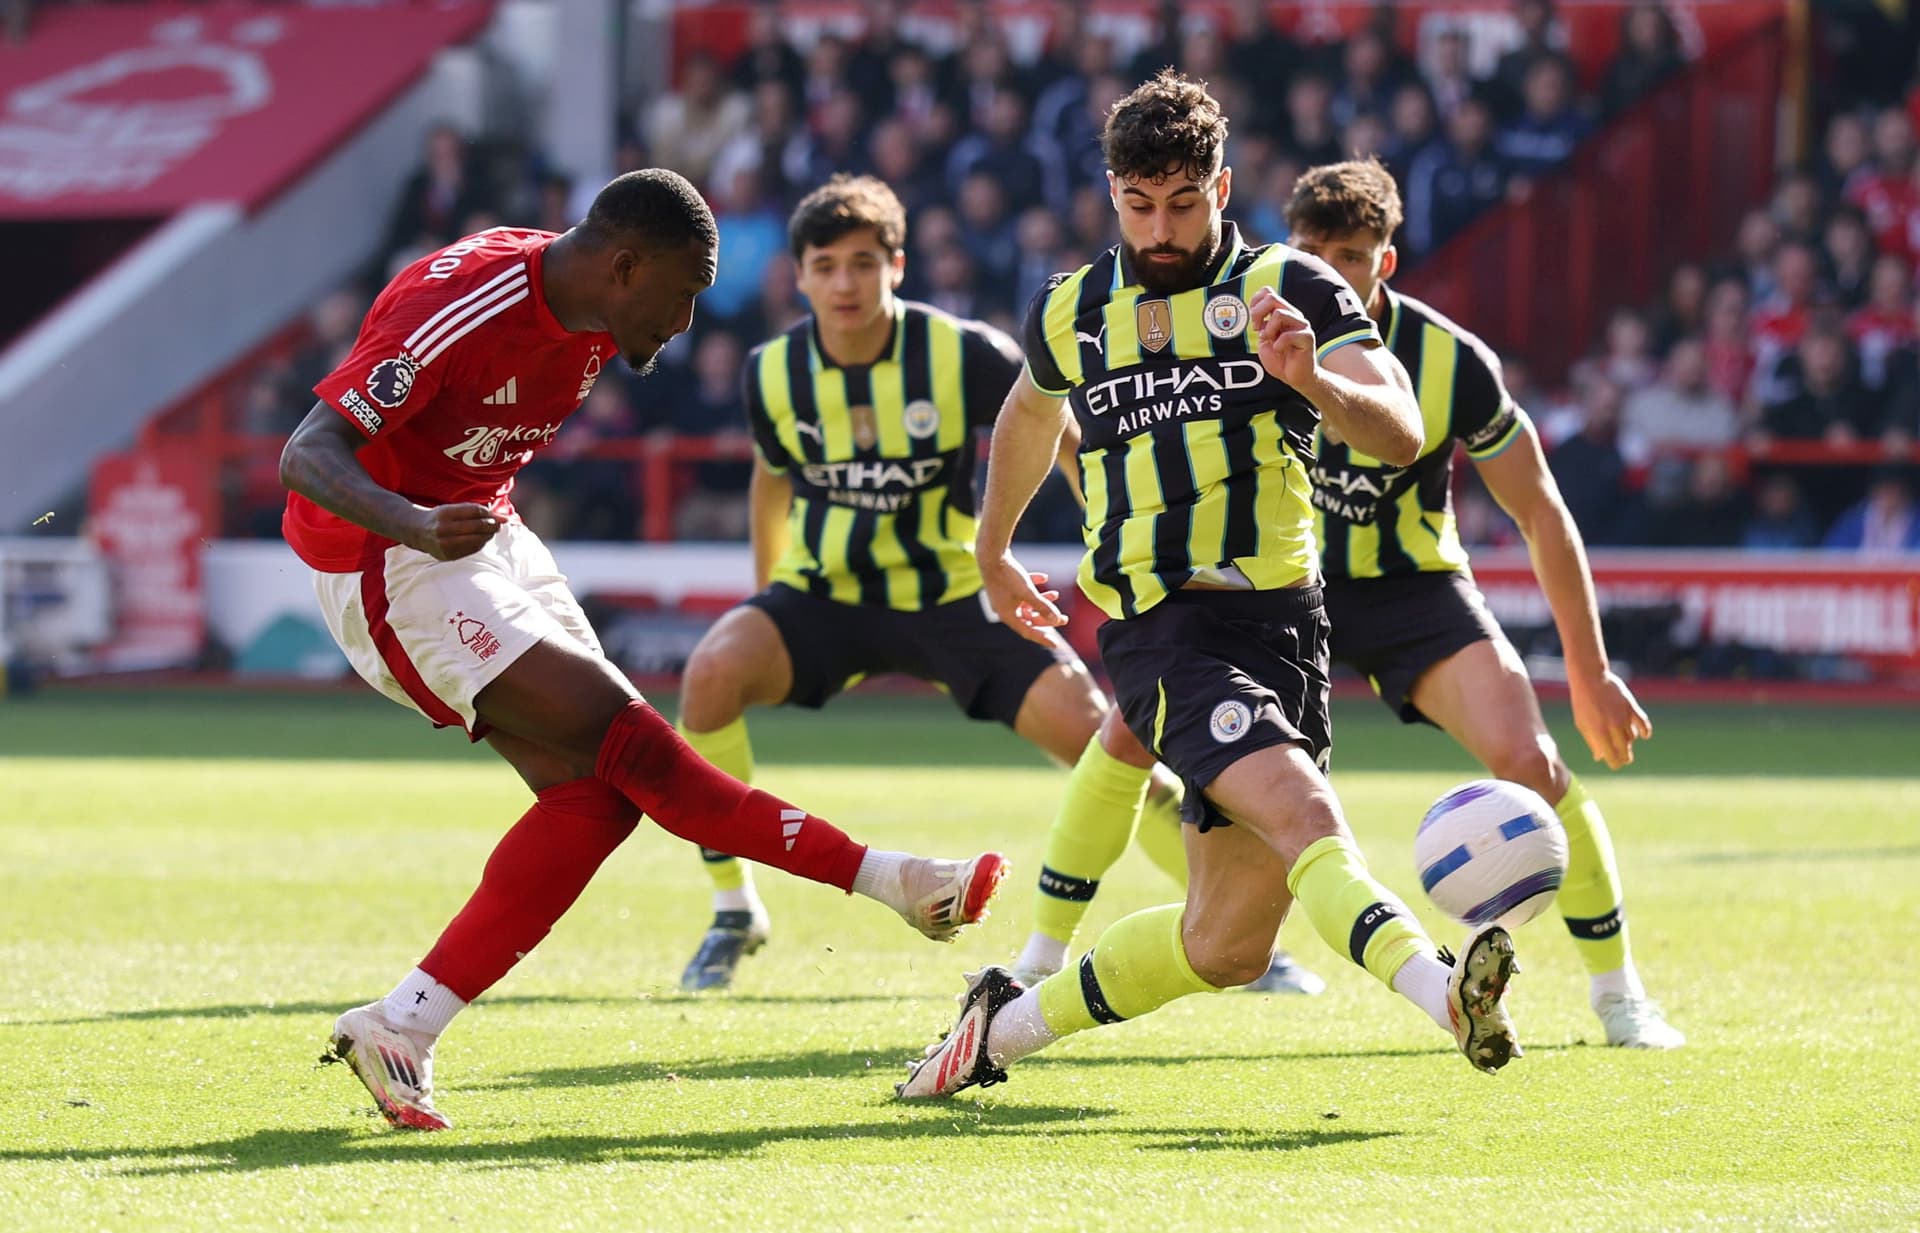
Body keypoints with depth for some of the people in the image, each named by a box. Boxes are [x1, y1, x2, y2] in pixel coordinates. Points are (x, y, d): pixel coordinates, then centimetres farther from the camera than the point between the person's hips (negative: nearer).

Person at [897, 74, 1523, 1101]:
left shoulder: (1288, 290, 3)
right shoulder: (1071, 314, 11)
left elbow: (1401, 436, -10)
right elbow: (1031, 415, 35)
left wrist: (1313, 378, -30)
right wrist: (991, 552, 46)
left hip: (1278, 621, 2)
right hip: (1157, 625, -2)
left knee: (1228, 943, 4)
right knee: (1304, 813, -28)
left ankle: (1007, 1023, 26)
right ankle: (1439, 991, -50)